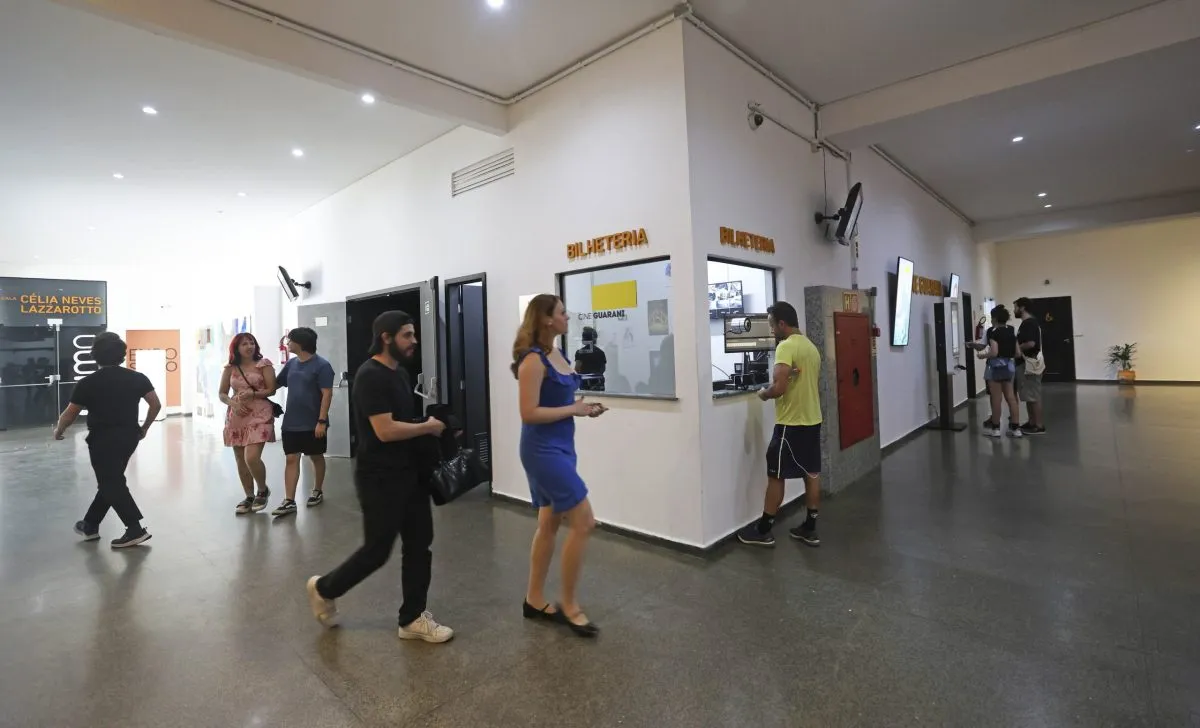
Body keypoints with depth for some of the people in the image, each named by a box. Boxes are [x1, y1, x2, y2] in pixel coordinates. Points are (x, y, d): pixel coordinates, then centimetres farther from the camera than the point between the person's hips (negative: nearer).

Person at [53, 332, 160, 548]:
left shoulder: (88, 383, -8)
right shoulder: (137, 377, 1)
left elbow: (70, 414, 0)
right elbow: (156, 405, -1)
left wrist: (58, 431, 20)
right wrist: (144, 428, 14)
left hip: (102, 439, -5)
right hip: (129, 436, 5)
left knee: (110, 484, 0)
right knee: (111, 480, 18)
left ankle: (135, 529, -6)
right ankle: (90, 525, 31)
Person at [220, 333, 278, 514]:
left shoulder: (264, 364, -1)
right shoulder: (230, 369, 9)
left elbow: (271, 390, -4)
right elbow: (222, 394, 12)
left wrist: (253, 394, -18)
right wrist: (233, 402, -8)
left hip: (259, 415, -4)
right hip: (236, 417, 5)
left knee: (251, 457, -16)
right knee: (240, 460, 9)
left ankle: (263, 490, 11)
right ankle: (249, 497, 24)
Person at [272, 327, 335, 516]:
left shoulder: (321, 365, -13)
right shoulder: (291, 364, 7)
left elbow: (327, 394, -16)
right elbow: (275, 383, 19)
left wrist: (322, 421, -20)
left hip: (313, 424, -6)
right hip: (290, 423, 6)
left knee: (316, 457, 11)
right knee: (291, 459, 4)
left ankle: (318, 491, 29)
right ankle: (289, 501, 7)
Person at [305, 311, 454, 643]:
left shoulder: (400, 373, 11)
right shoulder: (370, 376, -18)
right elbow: (386, 430, -26)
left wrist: (429, 427, 4)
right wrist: (428, 427, -14)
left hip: (409, 473, 9)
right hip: (380, 478, -9)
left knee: (419, 544, 10)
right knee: (377, 550, 6)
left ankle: (413, 618, 22)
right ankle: (324, 589, 34)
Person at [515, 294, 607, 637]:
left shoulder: (558, 355, 10)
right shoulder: (533, 360, -17)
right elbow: (529, 413, -21)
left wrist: (584, 407, 2)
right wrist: (573, 409, -16)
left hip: (560, 447, 9)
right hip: (543, 450, -9)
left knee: (549, 524, 15)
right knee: (583, 523, -5)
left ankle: (534, 600, 30)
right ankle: (568, 605, 13)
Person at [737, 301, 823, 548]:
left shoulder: (786, 346, -18)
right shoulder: (811, 346, 11)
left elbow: (778, 388, -26)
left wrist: (764, 393, -5)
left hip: (791, 423, -9)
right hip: (812, 420, 9)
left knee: (775, 476, 1)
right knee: (812, 474, 12)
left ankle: (762, 531, 11)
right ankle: (809, 529, 22)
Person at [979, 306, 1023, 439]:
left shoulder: (993, 332, -14)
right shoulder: (1012, 331, 8)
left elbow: (994, 352, -21)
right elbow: (1017, 353, 8)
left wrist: (982, 355, -4)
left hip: (997, 367, -7)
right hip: (1010, 366, 7)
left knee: (997, 399, 1)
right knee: (1011, 398, 10)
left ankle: (995, 428, 10)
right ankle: (1015, 428, 12)